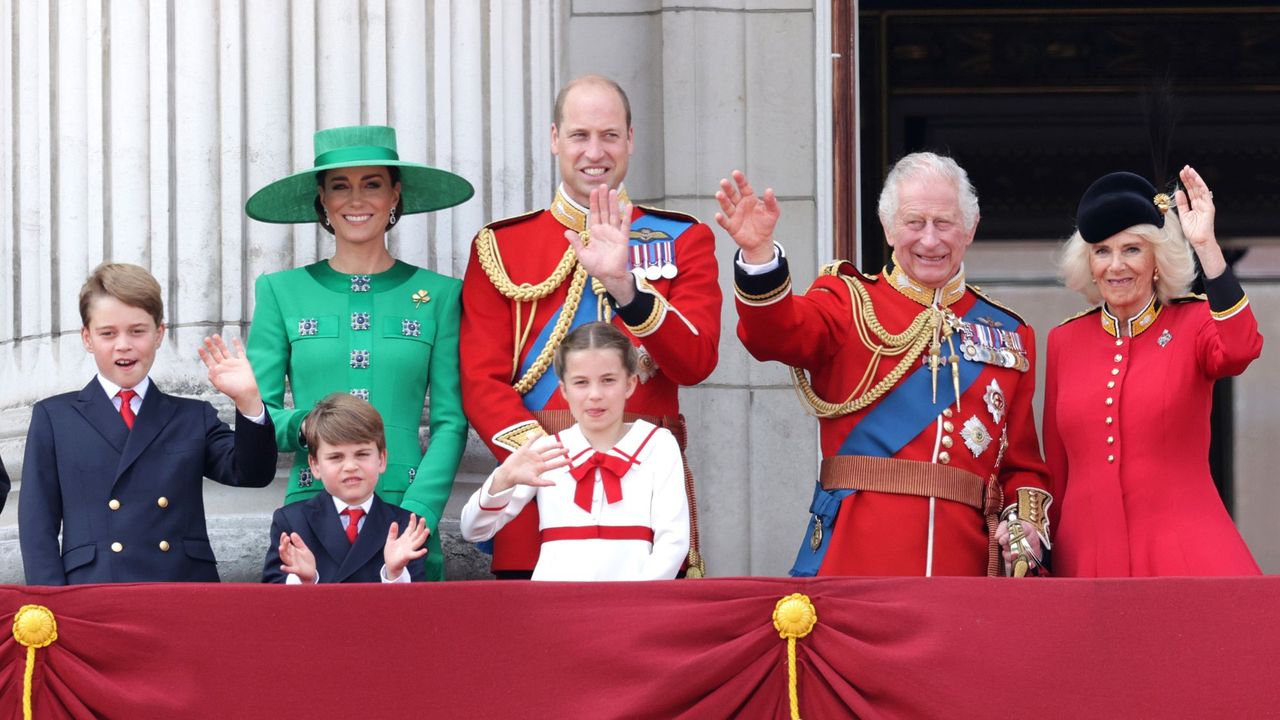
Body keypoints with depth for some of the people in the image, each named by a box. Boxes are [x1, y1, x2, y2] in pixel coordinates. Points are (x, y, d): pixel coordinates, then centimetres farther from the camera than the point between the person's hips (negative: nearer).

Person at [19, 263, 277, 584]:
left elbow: (252, 473, 5)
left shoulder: (194, 418, 18)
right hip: (92, 596, -1)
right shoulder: (53, 418, 14)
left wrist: (248, 401, -11)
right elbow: (38, 523, 9)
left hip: (188, 590, 1)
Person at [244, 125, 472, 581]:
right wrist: (303, 425, -14)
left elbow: (450, 422, 3)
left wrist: (416, 516, -9)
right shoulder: (281, 292, 9)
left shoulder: (438, 294, 7)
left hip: (408, 516, 0)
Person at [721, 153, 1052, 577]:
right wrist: (758, 253, -32)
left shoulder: (1009, 335, 16)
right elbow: (776, 333, -14)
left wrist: (1026, 523, -3)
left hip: (964, 556, 3)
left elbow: (1022, 462, 17)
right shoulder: (850, 303, 8)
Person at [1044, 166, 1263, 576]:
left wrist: (1206, 246, -24)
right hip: (1087, 557, 3)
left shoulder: (1194, 324, 4)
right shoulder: (1064, 341, 11)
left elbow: (1240, 349, -21)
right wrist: (1048, 561, 14)